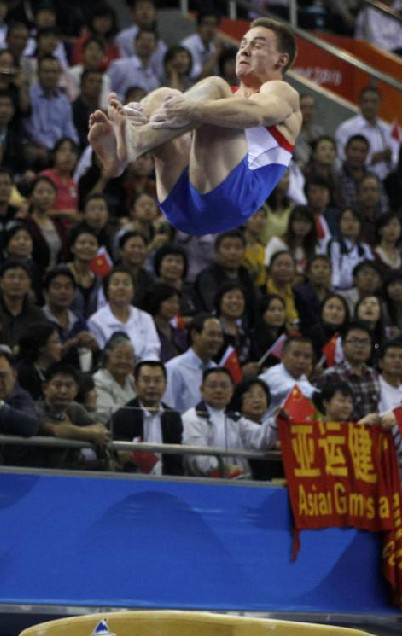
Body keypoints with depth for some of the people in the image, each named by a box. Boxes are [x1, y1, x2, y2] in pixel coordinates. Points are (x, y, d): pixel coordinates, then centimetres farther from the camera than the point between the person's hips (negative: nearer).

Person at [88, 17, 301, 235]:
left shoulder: (281, 93, 16)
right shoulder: (227, 98, 37)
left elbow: (256, 112, -11)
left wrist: (190, 110, -27)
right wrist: (150, 116, -9)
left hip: (232, 196, -6)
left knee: (213, 88, -18)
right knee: (164, 97, -4)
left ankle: (131, 143, -42)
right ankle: (119, 147, -37)